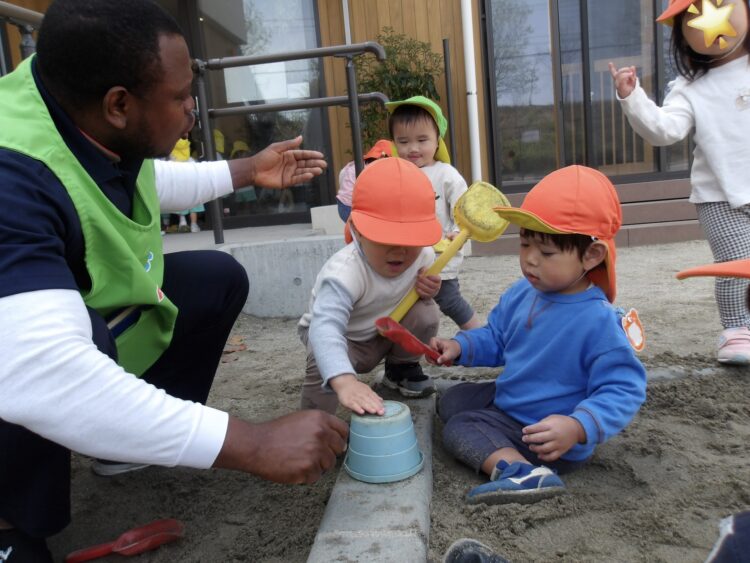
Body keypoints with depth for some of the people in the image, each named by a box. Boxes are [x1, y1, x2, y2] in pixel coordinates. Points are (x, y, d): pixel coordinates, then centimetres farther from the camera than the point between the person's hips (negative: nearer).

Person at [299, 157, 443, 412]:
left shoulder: (424, 256, -20)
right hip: (341, 336, -5)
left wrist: (428, 291, -23)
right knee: (326, 367, -36)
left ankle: (402, 365, 14)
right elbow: (325, 328, -57)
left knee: (425, 312, -18)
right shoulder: (344, 273, -42)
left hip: (387, 330, 6)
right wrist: (344, 381, -75)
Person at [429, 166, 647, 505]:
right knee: (452, 400, 21)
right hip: (507, 400, 10)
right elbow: (495, 338, 10)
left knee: (460, 428, -20)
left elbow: (622, 390, -30)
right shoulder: (522, 293, -7)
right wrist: (459, 347, -9)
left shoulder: (598, 320, -31)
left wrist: (578, 428, -45)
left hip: (552, 437, -9)